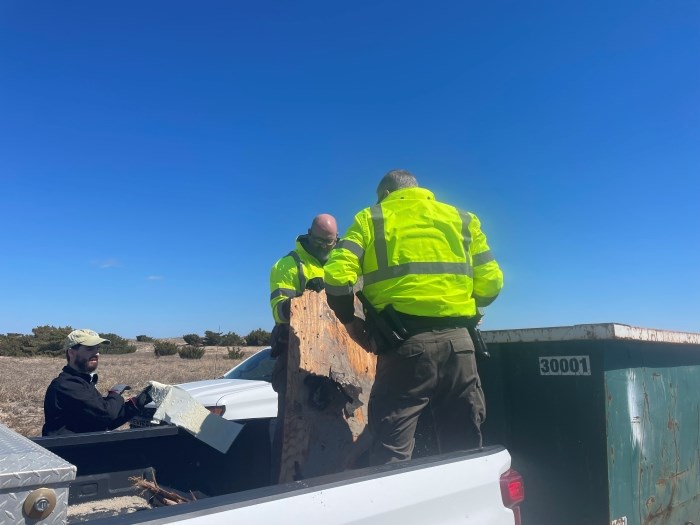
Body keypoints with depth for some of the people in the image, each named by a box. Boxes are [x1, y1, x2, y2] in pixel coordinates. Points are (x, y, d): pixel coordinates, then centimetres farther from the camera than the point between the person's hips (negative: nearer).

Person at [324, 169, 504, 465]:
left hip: (405, 344, -3)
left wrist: (349, 320, 10)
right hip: (457, 341, 4)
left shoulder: (370, 219, 9)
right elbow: (491, 281, 9)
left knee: (391, 453, 2)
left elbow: (337, 277, -5)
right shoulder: (462, 219, 17)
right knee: (464, 451, 15)